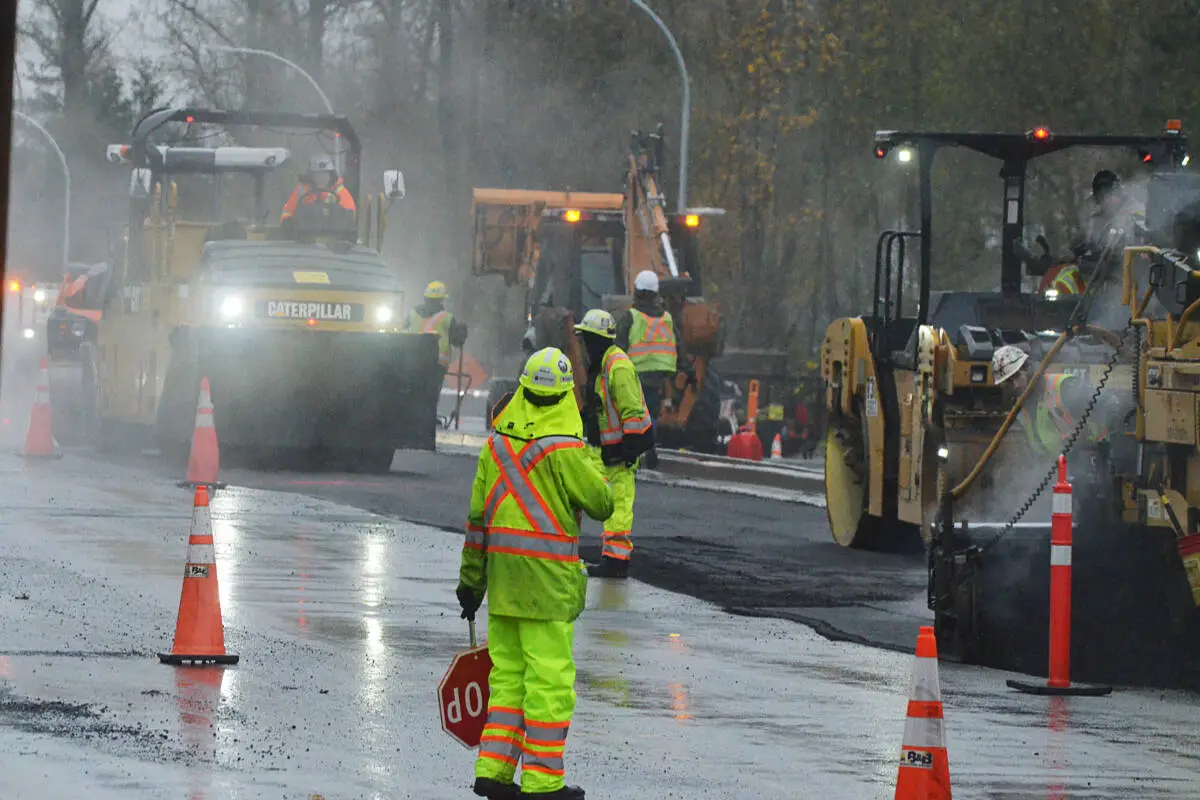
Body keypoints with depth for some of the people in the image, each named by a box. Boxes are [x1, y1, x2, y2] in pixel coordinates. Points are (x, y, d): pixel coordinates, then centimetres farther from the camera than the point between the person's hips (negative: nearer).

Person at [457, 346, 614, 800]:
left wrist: (471, 579, 17)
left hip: (502, 573, 7)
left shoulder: (498, 443, 5)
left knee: (508, 673, 15)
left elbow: (478, 515, 10)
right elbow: (602, 503, -7)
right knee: (550, 678, -1)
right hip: (547, 577, -7)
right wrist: (593, 474, 15)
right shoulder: (562, 449, -15)